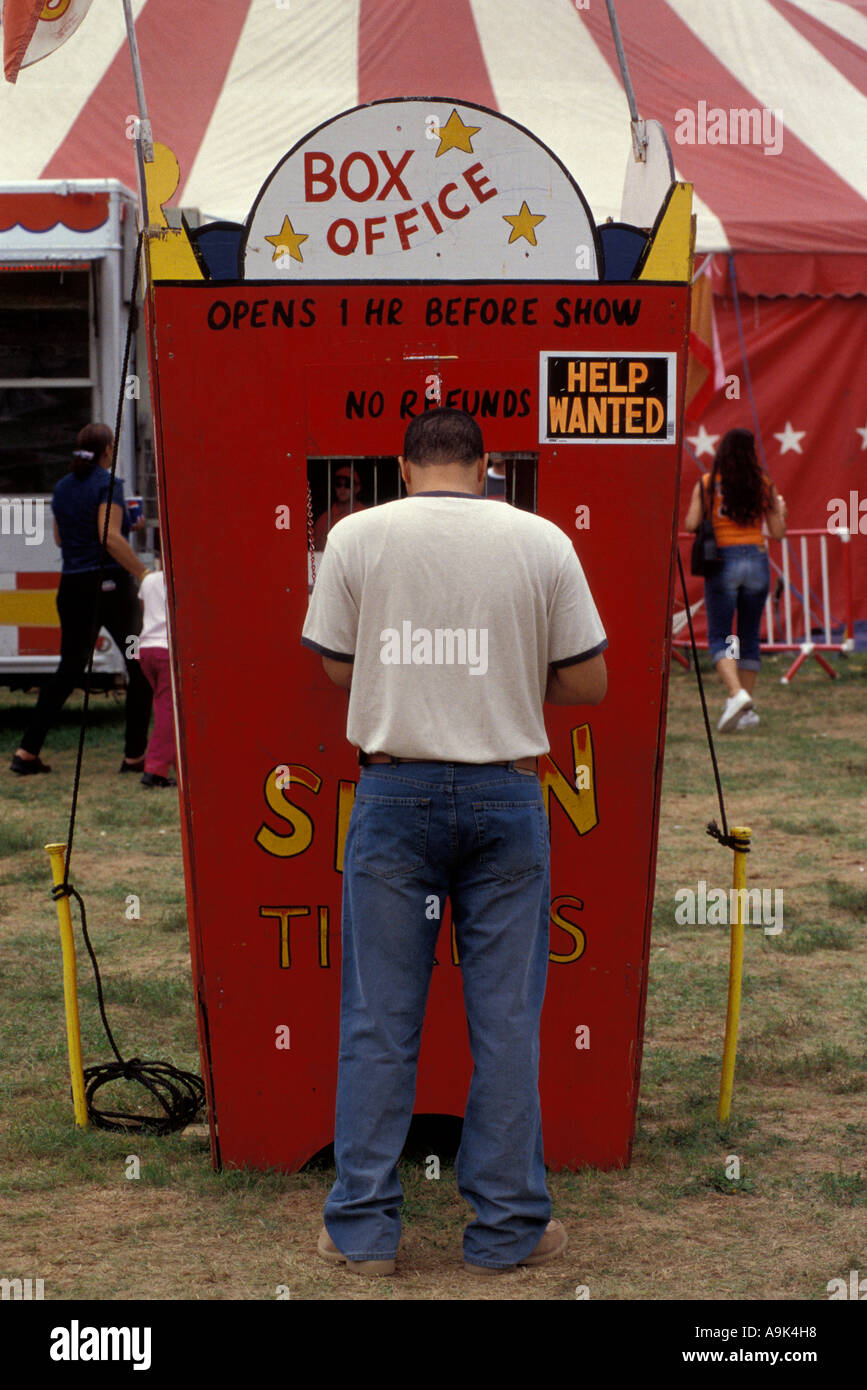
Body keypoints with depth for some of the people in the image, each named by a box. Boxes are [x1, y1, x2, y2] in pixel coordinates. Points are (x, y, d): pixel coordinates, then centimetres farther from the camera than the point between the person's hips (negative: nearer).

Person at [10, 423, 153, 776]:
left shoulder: (63, 488, 12)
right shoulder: (107, 484, -10)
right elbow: (110, 538, -21)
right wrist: (144, 572, -19)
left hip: (73, 588, 7)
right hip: (110, 586, -7)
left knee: (70, 669, 13)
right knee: (141, 666, 6)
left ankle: (28, 751, 6)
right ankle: (135, 755, 5)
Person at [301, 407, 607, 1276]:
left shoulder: (358, 536, -1)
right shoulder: (541, 542, -1)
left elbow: (337, 669, 6)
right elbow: (588, 683, 3)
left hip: (393, 790, 0)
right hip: (506, 793, 0)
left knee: (378, 1019, 7)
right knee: (505, 1021, 7)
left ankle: (362, 1229, 12)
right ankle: (507, 1229, 14)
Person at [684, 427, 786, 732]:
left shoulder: (706, 484, -2)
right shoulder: (764, 485, 2)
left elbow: (691, 525, -8)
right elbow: (777, 532, 4)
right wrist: (780, 510, 25)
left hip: (722, 561, -2)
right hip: (757, 560, 2)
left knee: (719, 636, 2)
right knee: (749, 636, 13)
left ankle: (736, 694, -22)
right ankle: (747, 709, 12)